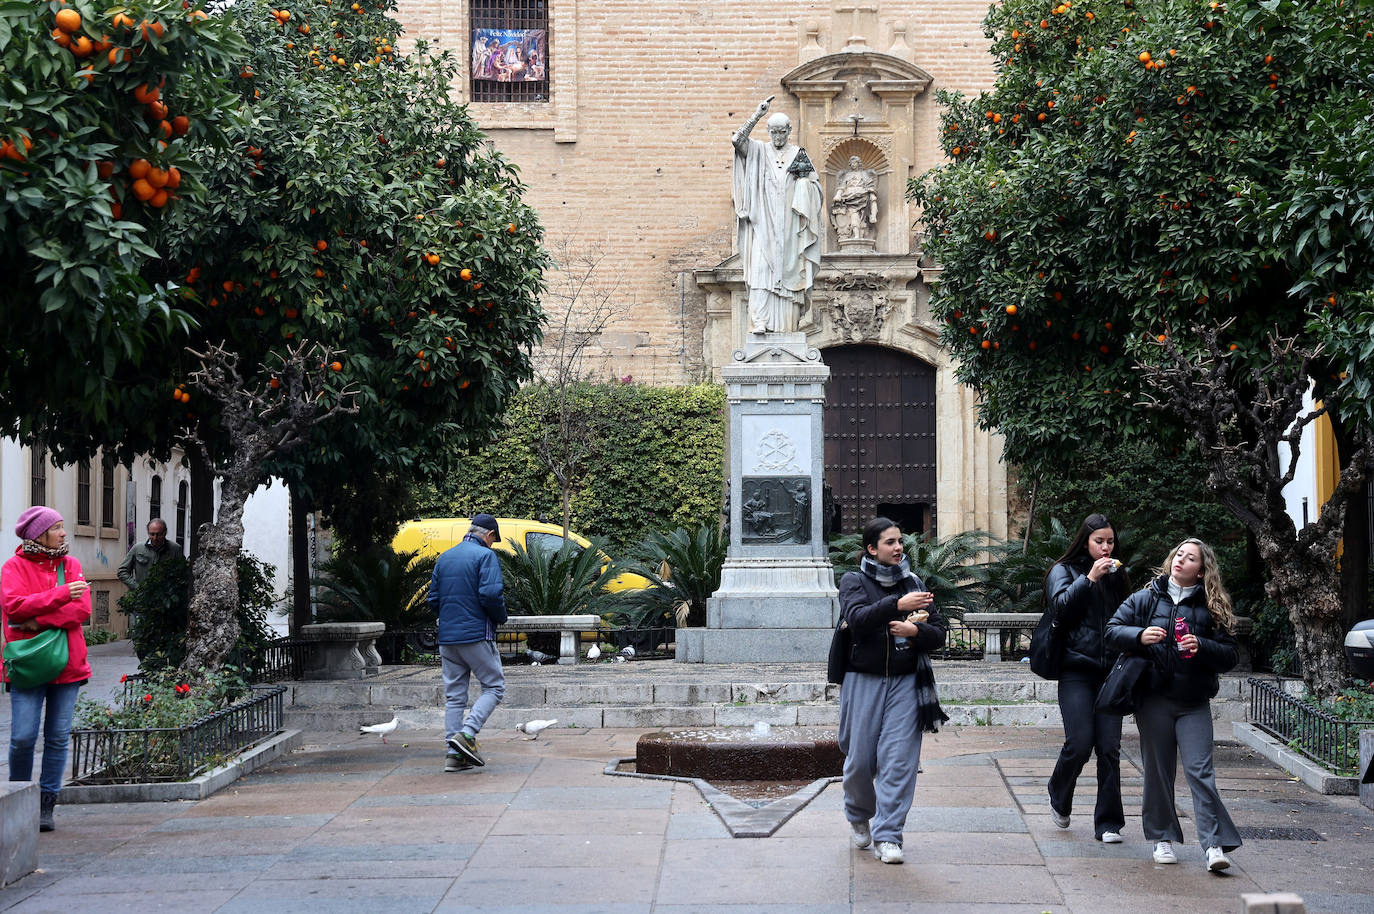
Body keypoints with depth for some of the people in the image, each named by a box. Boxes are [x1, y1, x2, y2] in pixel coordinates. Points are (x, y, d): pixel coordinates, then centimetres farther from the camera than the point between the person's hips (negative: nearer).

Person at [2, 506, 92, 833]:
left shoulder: (71, 565, 11)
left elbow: (83, 610, -2)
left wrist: (38, 621, -13)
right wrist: (62, 594, -24)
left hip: (67, 664, 3)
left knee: (58, 737, 3)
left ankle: (46, 805, 11)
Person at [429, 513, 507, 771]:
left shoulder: (445, 558, 14)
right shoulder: (485, 555, -7)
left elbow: (433, 599, 13)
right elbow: (491, 594, -18)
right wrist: (501, 617, -1)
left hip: (447, 636, 7)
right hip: (477, 635, -7)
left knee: (454, 696, 8)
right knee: (494, 686, 4)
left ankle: (454, 755, 4)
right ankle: (467, 734, -13)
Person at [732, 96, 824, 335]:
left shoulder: (798, 154, 12)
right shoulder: (759, 151, 8)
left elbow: (815, 183, 14)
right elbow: (737, 140, -10)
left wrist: (803, 175, -7)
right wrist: (758, 114, -12)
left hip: (788, 223, 1)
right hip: (764, 221, -1)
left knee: (786, 268, -3)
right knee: (761, 267, -14)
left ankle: (785, 325, -2)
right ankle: (760, 321, -19)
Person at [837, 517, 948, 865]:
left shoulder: (913, 583, 11)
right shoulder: (854, 581, 2)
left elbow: (940, 630, 9)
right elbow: (858, 617, -18)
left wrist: (915, 632, -12)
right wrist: (897, 605, -31)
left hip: (905, 682, 2)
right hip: (864, 680, -2)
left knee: (899, 759, -7)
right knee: (861, 759, 2)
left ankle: (887, 836, -1)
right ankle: (859, 816, 31)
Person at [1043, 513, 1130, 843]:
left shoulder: (1116, 575, 17)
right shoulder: (1063, 571, 5)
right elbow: (1060, 607, -11)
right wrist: (1089, 578, -15)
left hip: (1110, 672, 4)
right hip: (1076, 670, -3)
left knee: (1109, 748, -2)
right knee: (1079, 744, -10)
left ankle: (1108, 823, 5)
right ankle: (1059, 799, 19)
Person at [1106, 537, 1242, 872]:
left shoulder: (1212, 608, 4)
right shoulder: (1146, 599, 6)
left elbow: (1230, 655, 1)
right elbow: (1112, 631, 4)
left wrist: (1201, 646, -17)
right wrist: (1139, 636, -15)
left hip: (1194, 703, -1)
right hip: (1154, 699, 1)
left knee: (1200, 770, -10)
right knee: (1158, 771, 6)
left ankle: (1214, 844, -13)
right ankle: (1162, 838, 18)